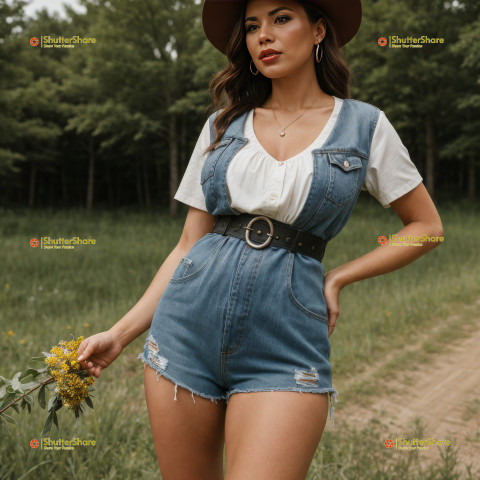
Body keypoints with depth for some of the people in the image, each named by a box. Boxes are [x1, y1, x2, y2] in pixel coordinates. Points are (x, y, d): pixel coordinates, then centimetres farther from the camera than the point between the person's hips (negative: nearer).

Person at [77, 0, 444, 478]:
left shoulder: (364, 125, 4)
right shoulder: (222, 125, 9)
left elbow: (427, 225, 12)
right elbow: (188, 245, 9)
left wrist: (337, 277, 2)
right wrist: (120, 334, 3)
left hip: (285, 347, -2)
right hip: (187, 326, 3)